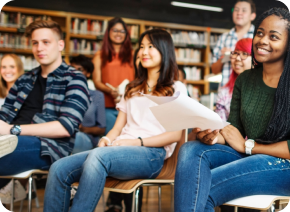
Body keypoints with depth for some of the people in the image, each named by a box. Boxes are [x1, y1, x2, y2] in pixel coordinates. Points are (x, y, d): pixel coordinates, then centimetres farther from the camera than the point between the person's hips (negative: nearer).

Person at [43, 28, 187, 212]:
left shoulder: (176, 89, 12)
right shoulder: (133, 88, 29)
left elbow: (176, 134, -1)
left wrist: (138, 141, -13)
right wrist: (107, 139, -2)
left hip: (151, 154, -5)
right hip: (120, 149, 6)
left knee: (99, 156, -38)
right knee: (59, 169, -20)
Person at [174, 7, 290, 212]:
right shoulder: (244, 80, 9)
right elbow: (233, 129, 9)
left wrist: (247, 146, -10)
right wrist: (213, 135, -14)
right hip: (247, 156, 6)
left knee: (202, 190, -24)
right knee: (191, 150, -22)